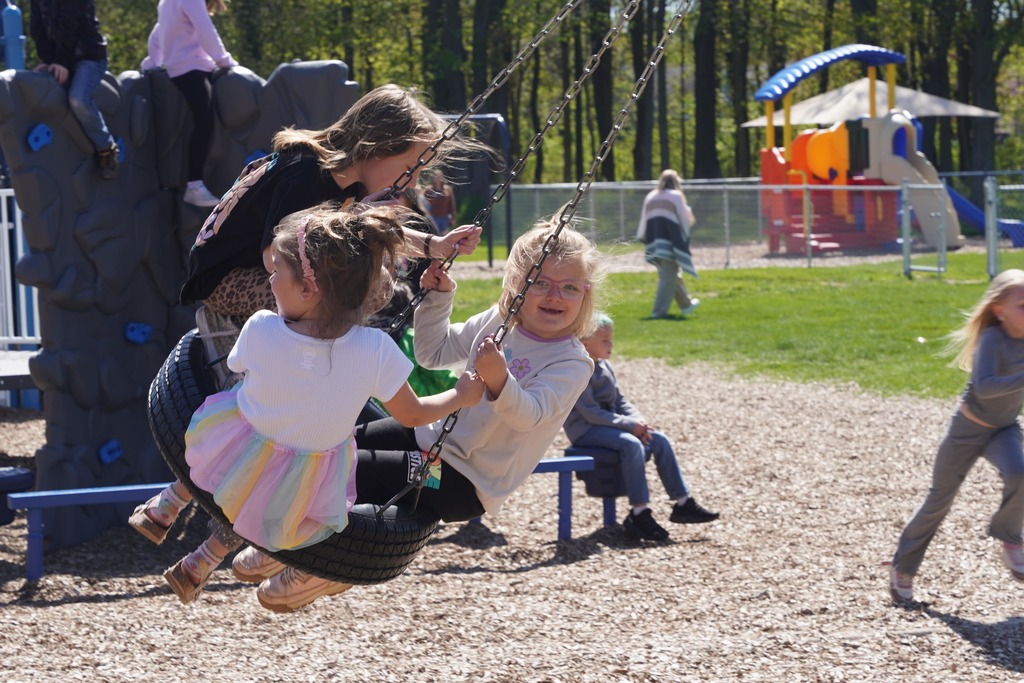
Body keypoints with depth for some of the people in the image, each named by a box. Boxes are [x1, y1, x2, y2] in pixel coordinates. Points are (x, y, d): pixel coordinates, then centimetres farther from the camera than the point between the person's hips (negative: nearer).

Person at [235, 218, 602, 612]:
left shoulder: (572, 364, -18)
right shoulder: (498, 321, 2)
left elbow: (529, 414, -33)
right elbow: (433, 354, 15)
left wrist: (497, 380, -51)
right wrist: (438, 297, 2)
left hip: (466, 484, -8)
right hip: (438, 436, 8)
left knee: (349, 470, -16)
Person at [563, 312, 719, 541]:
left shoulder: (605, 366, 14)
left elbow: (620, 401, 16)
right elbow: (590, 413, -22)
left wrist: (639, 420, -5)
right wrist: (629, 424, -21)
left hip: (608, 423, 9)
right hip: (586, 430, -9)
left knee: (659, 440, -3)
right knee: (631, 444, -33)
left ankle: (682, 503, -1)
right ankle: (639, 514, -32)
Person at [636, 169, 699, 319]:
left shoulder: (650, 197, 14)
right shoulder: (676, 196, 0)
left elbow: (644, 220, 13)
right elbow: (685, 220, 2)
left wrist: (643, 239, 14)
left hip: (654, 243, 6)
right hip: (670, 243, -6)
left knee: (672, 276, 17)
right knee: (668, 277, -4)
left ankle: (685, 303, 28)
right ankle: (659, 310, -10)